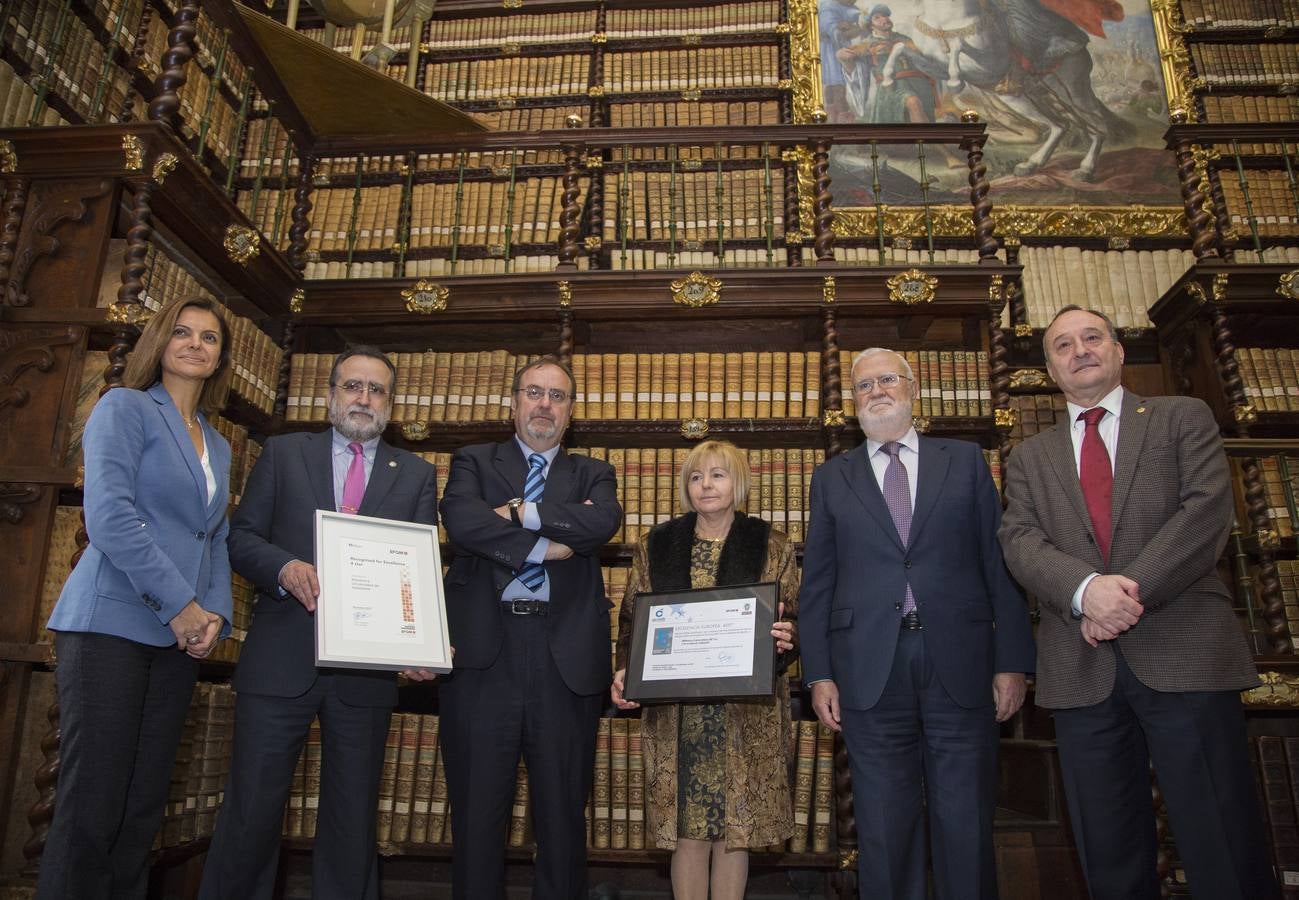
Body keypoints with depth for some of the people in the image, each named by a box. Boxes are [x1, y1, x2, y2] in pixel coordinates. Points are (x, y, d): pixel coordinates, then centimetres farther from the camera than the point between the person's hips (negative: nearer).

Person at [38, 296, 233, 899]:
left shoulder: (217, 446, 18)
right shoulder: (125, 407, -1)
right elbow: (108, 516, -13)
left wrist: (216, 612, 0)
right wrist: (180, 604, -14)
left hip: (178, 637, 6)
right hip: (111, 624, -6)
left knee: (143, 806, 8)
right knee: (91, 805, -4)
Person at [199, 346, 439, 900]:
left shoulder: (417, 475, 8)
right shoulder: (283, 453, 8)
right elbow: (241, 537, 4)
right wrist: (285, 567, -17)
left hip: (366, 669, 1)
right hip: (281, 661, 0)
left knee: (353, 817, 13)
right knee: (252, 808, 8)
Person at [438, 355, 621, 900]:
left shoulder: (592, 475, 14)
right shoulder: (473, 462, 11)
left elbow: (604, 520, -9)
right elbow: (461, 521, -10)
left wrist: (520, 512, -9)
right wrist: (544, 544, -11)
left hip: (566, 656, 1)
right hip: (484, 650, 0)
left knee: (563, 812, 11)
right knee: (477, 811, 9)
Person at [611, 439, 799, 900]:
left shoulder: (771, 547, 5)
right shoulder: (655, 546, 8)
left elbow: (794, 621, 4)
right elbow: (631, 620, 9)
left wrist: (784, 638, -18)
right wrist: (624, 671, -6)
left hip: (747, 714, -1)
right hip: (675, 714, 1)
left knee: (737, 828, 6)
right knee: (686, 830, 4)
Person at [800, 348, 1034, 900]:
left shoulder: (966, 461, 11)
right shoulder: (832, 479, 12)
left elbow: (1000, 563, 6)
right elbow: (817, 583, 8)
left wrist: (1012, 661, -1)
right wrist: (818, 673, 1)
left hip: (960, 664, 0)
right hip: (871, 669, 0)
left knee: (967, 824, 6)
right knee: (883, 829, 7)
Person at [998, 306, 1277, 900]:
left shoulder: (1184, 418, 12)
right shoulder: (1029, 459, 17)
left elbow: (1208, 510, -3)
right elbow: (1019, 541, 1)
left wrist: (1132, 588, -15)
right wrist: (1086, 589, -19)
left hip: (1184, 654, -2)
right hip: (1083, 670, 2)